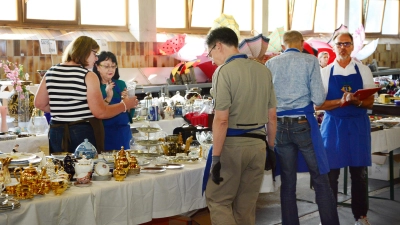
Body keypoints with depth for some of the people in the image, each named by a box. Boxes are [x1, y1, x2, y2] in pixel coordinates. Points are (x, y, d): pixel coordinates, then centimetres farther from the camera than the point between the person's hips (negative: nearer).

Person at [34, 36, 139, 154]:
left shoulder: (51, 72, 5)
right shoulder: (88, 76, -12)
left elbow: (39, 104, 11)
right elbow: (100, 112, -13)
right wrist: (125, 105, 0)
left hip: (57, 132, 6)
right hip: (85, 132, -5)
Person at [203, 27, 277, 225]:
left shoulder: (224, 71, -12)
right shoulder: (264, 71, 8)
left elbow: (222, 120, -18)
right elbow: (272, 117, 11)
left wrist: (216, 157, -14)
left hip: (232, 144, -6)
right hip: (258, 144, 7)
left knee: (218, 201, 5)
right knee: (246, 206, 14)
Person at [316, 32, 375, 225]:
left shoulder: (364, 71, 3)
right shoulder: (325, 72, 0)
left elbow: (370, 102, 0)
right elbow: (318, 105, -4)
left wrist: (358, 102, -21)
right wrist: (342, 101, -19)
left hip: (358, 125, 1)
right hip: (333, 125, -1)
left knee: (359, 173, 8)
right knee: (330, 173, 3)